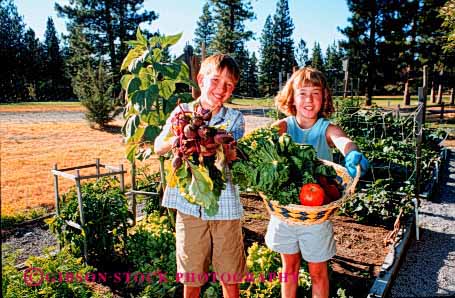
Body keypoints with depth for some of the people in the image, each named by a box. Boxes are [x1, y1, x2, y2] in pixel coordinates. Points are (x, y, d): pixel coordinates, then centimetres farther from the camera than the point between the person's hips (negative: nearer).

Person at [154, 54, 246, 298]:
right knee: (191, 278, 15)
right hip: (189, 203, 0)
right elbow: (158, 148, -4)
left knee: (230, 277, 13)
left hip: (224, 205, 0)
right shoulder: (183, 111, 2)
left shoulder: (235, 118, 0)